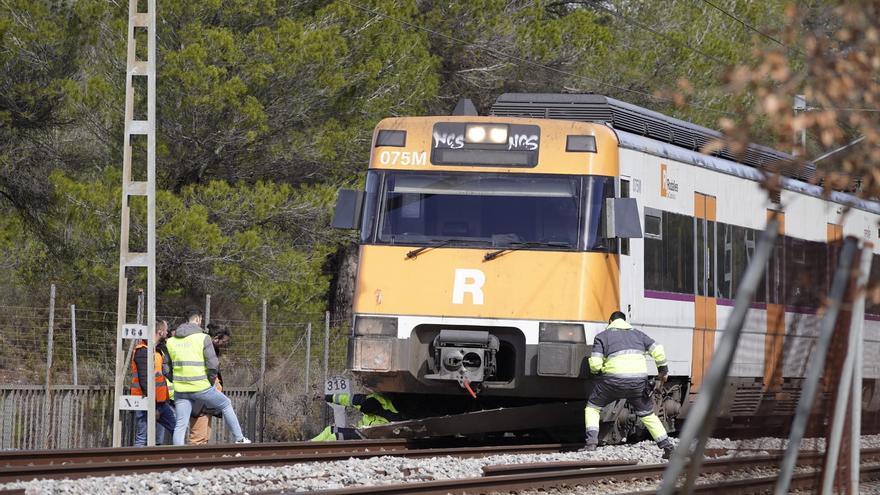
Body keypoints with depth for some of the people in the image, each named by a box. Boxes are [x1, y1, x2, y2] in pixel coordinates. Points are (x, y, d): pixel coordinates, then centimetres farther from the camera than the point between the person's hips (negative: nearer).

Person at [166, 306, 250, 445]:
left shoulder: (171, 341, 6)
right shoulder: (203, 338, -7)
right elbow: (212, 365, -12)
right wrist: (211, 381, 3)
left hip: (180, 389, 3)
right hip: (201, 387, -3)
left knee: (180, 425, 5)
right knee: (226, 405, 20)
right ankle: (239, 439, 28)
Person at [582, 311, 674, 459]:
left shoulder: (602, 336, 11)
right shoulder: (637, 334, 21)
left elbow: (595, 364, 0)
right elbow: (657, 350, 10)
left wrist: (597, 371, 22)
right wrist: (663, 370, 23)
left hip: (615, 379, -3)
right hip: (639, 380, 3)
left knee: (592, 407, 16)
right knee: (647, 414, 20)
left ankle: (591, 442, 0)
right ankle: (668, 447, 16)